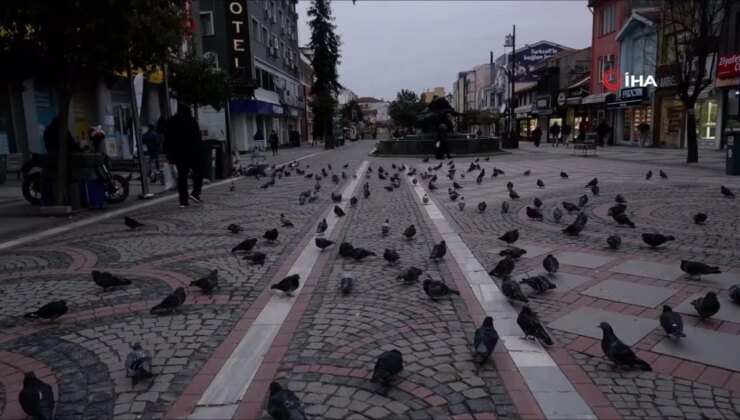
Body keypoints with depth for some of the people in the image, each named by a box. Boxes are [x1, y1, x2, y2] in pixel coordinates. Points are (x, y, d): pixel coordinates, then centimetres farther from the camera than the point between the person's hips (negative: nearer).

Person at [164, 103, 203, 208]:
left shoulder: (171, 122, 8)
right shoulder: (191, 121, -6)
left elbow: (167, 140, 9)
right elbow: (197, 137, -11)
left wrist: (169, 155, 12)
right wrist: (200, 151, -7)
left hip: (178, 154, 4)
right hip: (193, 152, -4)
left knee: (182, 176, 6)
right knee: (198, 171, 9)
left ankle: (183, 201, 3)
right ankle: (195, 193, -9)